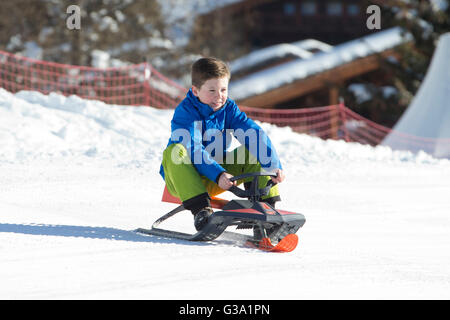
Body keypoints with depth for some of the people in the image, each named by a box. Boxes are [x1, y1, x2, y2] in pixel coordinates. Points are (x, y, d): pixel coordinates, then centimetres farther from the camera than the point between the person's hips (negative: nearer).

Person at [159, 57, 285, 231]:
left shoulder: (228, 108, -3)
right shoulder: (184, 112, -19)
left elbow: (256, 135, -14)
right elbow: (194, 151, -31)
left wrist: (274, 166, -28)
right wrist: (218, 175, -44)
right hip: (185, 179, -5)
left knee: (254, 152, -8)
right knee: (174, 152, -34)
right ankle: (201, 210, -42)